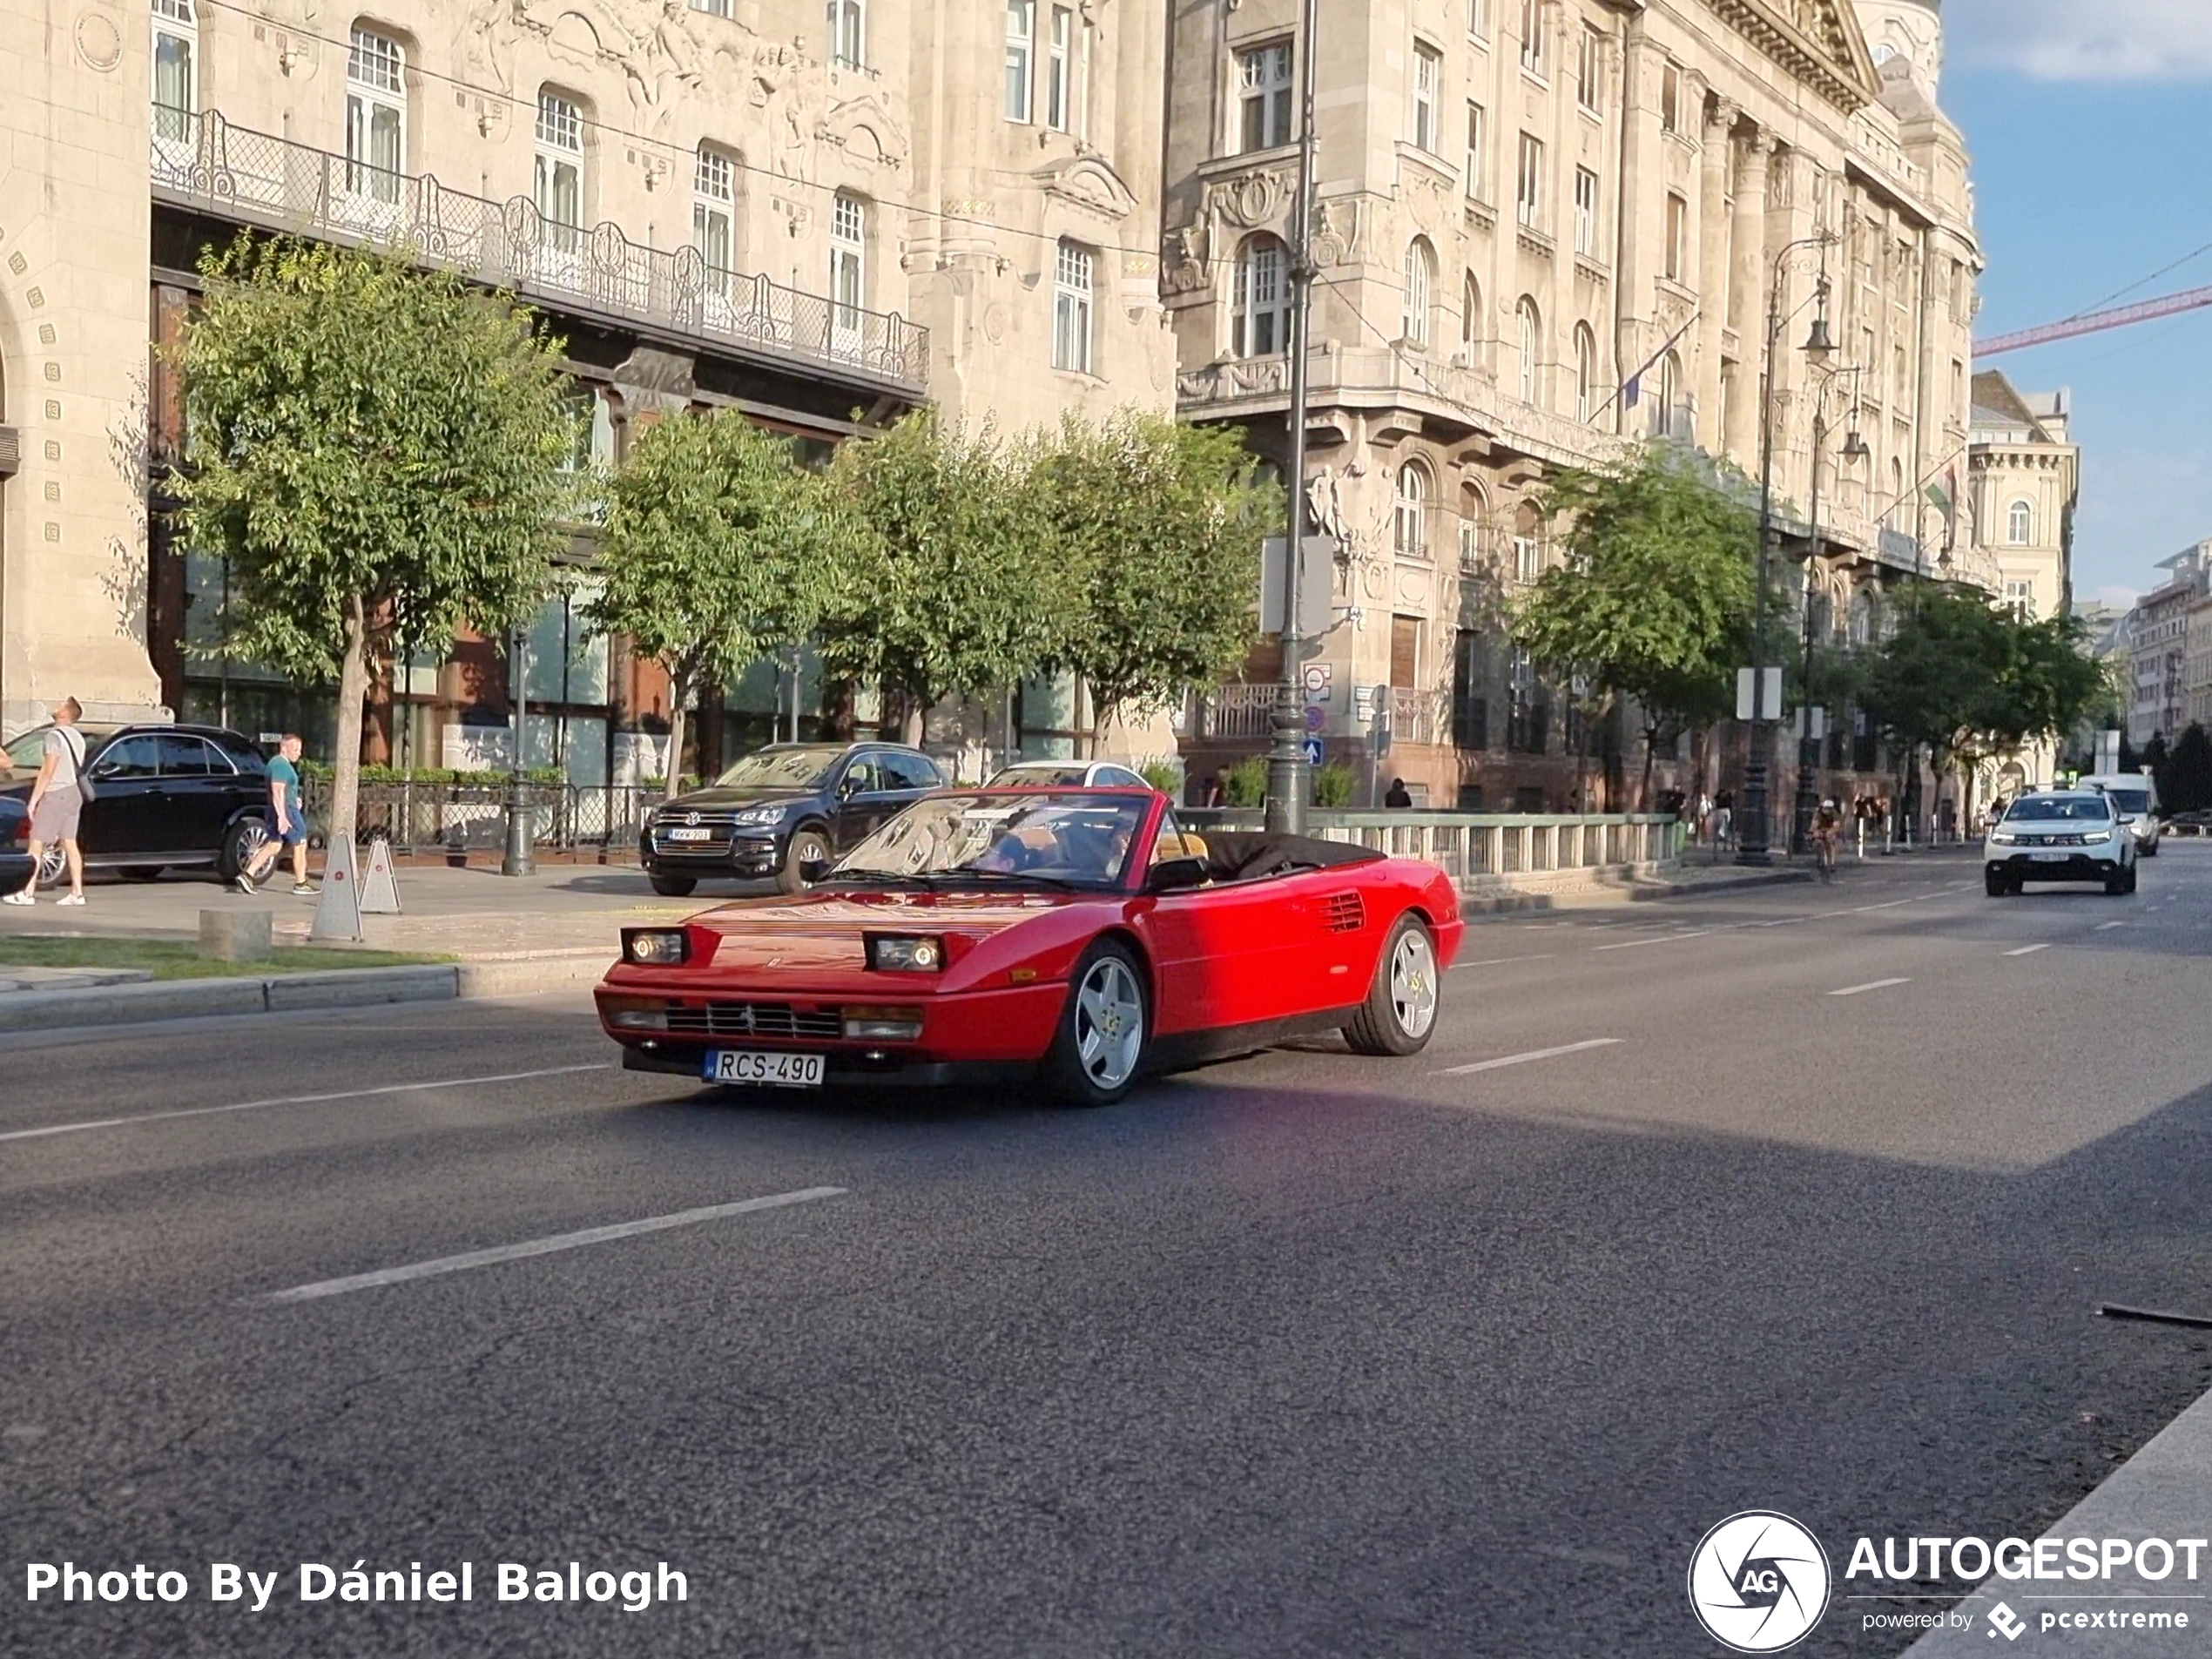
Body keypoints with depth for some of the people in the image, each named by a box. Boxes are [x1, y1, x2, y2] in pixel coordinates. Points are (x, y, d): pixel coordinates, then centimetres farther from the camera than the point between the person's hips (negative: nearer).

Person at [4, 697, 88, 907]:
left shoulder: (55, 736, -15)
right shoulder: (77, 737, 11)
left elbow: (48, 771, -19)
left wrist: (33, 800, -16)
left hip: (55, 795, -8)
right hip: (73, 793, 8)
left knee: (36, 843, -4)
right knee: (70, 844, 8)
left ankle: (28, 892, -5)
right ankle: (77, 893, 5)